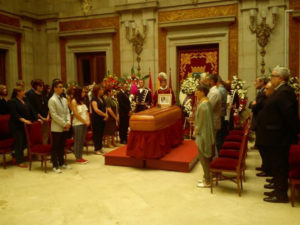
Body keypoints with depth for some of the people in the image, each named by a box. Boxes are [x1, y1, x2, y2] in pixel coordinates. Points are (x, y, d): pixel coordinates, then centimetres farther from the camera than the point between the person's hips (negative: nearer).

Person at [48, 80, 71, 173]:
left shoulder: (64, 99, 11)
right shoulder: (52, 100, -10)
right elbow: (54, 115, -15)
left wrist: (68, 122, -4)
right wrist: (64, 124, -15)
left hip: (65, 128, 6)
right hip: (57, 128, -6)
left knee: (62, 146, 15)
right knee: (55, 147, 2)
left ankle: (62, 163, 26)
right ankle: (55, 166, 9)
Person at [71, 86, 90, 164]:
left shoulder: (82, 101, 14)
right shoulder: (74, 101, -7)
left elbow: (86, 111, 13)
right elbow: (76, 114, -13)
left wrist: (88, 120, -1)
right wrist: (85, 121, -10)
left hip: (84, 123, 7)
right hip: (78, 123, -7)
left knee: (82, 140, 9)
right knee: (78, 141, -2)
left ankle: (80, 156, 15)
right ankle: (78, 157, 6)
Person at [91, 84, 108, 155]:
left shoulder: (102, 98, 13)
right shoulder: (94, 99, -10)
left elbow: (104, 107, 17)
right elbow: (96, 110, -17)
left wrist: (106, 115, -1)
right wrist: (105, 115, -10)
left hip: (102, 119, 7)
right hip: (96, 119, -7)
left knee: (101, 133, 11)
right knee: (96, 134, -1)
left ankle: (100, 148, 19)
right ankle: (97, 149, 7)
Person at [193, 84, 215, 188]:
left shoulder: (203, 105, -23)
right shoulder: (206, 102, 7)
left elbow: (201, 121, -19)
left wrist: (196, 131, -11)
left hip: (203, 134, -10)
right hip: (206, 133, 10)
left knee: (203, 157, 1)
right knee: (206, 157, 19)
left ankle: (207, 181, 12)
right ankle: (206, 177, 31)